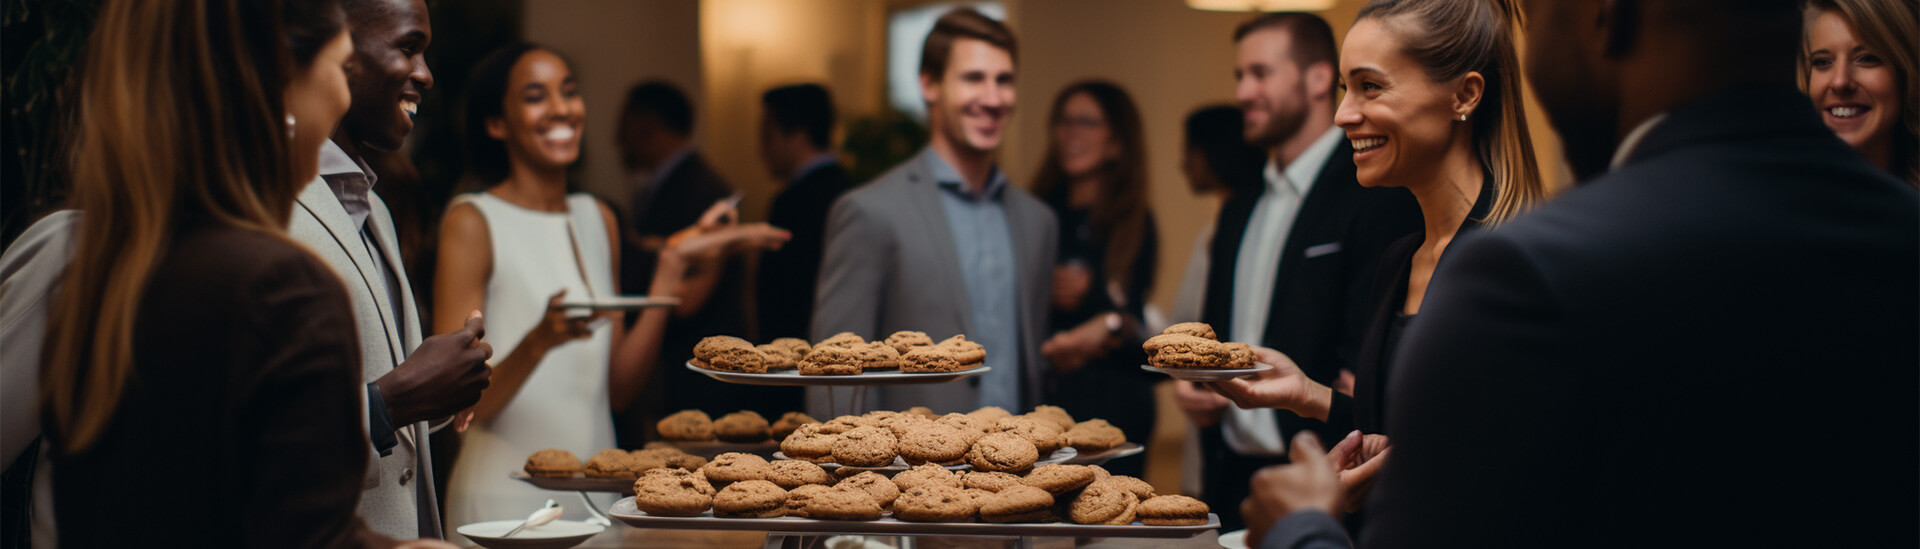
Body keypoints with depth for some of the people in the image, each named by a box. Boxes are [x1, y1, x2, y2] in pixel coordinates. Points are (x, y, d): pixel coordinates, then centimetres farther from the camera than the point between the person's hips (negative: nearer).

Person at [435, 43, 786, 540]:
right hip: (505, 499, -6)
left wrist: (671, 269, 2)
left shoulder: (598, 220, 11)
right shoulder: (471, 222, -8)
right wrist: (539, 342, -29)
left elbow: (619, 390, 6)